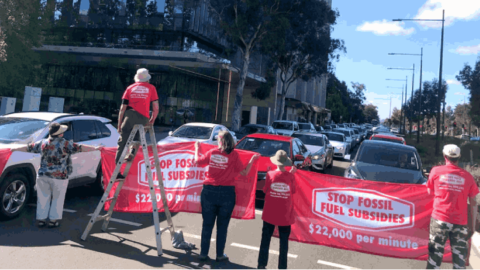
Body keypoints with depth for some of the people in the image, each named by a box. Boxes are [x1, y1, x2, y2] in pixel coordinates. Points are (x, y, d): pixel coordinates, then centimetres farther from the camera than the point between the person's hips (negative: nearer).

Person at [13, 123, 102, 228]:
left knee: (43, 198, 15)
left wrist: (14, 149, 32)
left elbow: (28, 148, 16)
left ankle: (41, 219, 22)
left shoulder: (42, 143, 4)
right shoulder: (65, 144, -12)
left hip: (42, 175, 5)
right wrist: (95, 148, -17)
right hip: (59, 177, -4)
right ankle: (53, 220, 13)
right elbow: (80, 148, -18)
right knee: (57, 199, 9)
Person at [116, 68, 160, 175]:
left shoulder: (130, 88, 17)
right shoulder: (151, 88, 15)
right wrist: (152, 121, 20)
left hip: (129, 115, 0)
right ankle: (132, 152, 11)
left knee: (122, 142, 7)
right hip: (143, 118, 0)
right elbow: (156, 108, 7)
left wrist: (119, 124, 16)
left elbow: (122, 108, 12)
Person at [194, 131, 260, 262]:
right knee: (222, 226, 11)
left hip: (209, 192, 2)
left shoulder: (212, 152, 0)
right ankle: (220, 255, 18)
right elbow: (244, 172, -3)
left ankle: (203, 253, 18)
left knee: (207, 224, 12)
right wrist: (252, 160, 10)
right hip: (226, 193, -2)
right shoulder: (234, 155, -6)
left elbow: (197, 162, 12)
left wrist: (196, 149, 29)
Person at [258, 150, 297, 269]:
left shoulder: (270, 174, -10)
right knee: (284, 241, 11)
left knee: (265, 239, 13)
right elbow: (293, 191, 2)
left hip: (270, 213, 0)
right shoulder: (290, 176, -9)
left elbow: (265, 190, -2)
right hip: (285, 214, 0)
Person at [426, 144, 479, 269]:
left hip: (439, 219, 0)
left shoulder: (436, 171, 0)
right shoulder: (467, 176, 2)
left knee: (435, 254, 7)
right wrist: (472, 226, 8)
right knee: (460, 257, 6)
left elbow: (430, 192, 12)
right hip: (460, 222, 0)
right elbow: (473, 204, 3)